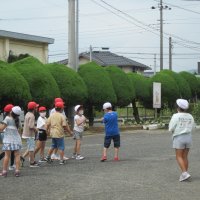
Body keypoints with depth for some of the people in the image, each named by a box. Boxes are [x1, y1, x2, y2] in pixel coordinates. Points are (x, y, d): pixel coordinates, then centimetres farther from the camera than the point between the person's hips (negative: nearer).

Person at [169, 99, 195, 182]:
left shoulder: (176, 116, -12)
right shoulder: (190, 117, 4)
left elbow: (171, 128, -11)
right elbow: (191, 127, 12)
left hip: (179, 138, -5)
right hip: (188, 137, 5)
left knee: (179, 157, -1)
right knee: (185, 157, 12)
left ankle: (185, 173, -15)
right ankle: (184, 174, 11)